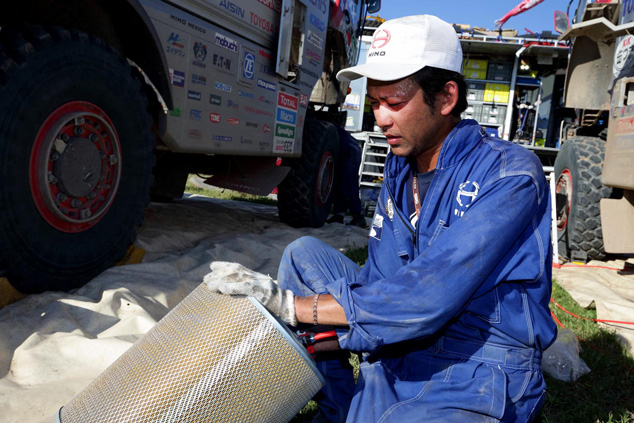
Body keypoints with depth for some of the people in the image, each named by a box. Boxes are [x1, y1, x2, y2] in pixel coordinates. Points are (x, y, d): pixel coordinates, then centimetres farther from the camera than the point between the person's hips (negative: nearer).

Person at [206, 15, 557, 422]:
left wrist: (297, 305, -23)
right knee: (304, 252, 1)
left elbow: (431, 296, -27)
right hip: (399, 347, 7)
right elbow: (378, 281, 5)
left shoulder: (510, 174, -18)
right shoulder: (399, 171, 5)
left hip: (479, 370, -7)